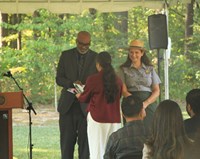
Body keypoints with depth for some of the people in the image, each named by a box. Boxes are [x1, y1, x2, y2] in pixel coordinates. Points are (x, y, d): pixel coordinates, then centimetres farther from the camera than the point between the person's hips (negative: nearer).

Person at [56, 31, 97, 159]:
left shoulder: (96, 58, 4)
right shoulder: (66, 55, 7)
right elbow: (59, 79, 5)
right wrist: (72, 83, -15)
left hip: (86, 105, -1)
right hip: (68, 105, 1)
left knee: (85, 141, -3)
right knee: (66, 141, 2)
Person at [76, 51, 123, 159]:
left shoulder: (93, 79, -8)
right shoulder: (118, 81, 1)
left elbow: (84, 98, 6)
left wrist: (78, 96, 29)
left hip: (98, 119, -4)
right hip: (115, 120, 4)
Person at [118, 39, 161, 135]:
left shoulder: (150, 69, 15)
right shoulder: (123, 69, 10)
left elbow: (156, 91, 9)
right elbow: (124, 91, 0)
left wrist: (146, 103, -10)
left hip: (149, 104, 2)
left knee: (149, 132, -10)